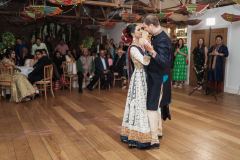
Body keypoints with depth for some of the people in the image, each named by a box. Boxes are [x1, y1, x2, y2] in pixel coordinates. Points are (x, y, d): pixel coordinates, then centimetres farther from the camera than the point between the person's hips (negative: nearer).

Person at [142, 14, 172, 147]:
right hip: (155, 77, 10)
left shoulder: (163, 39, -22)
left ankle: (154, 139, 1)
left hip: (158, 78, -10)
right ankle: (158, 131, 34)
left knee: (152, 107, -7)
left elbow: (164, 62, -31)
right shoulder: (157, 37, 7)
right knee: (156, 105, 19)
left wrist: (151, 51, -42)